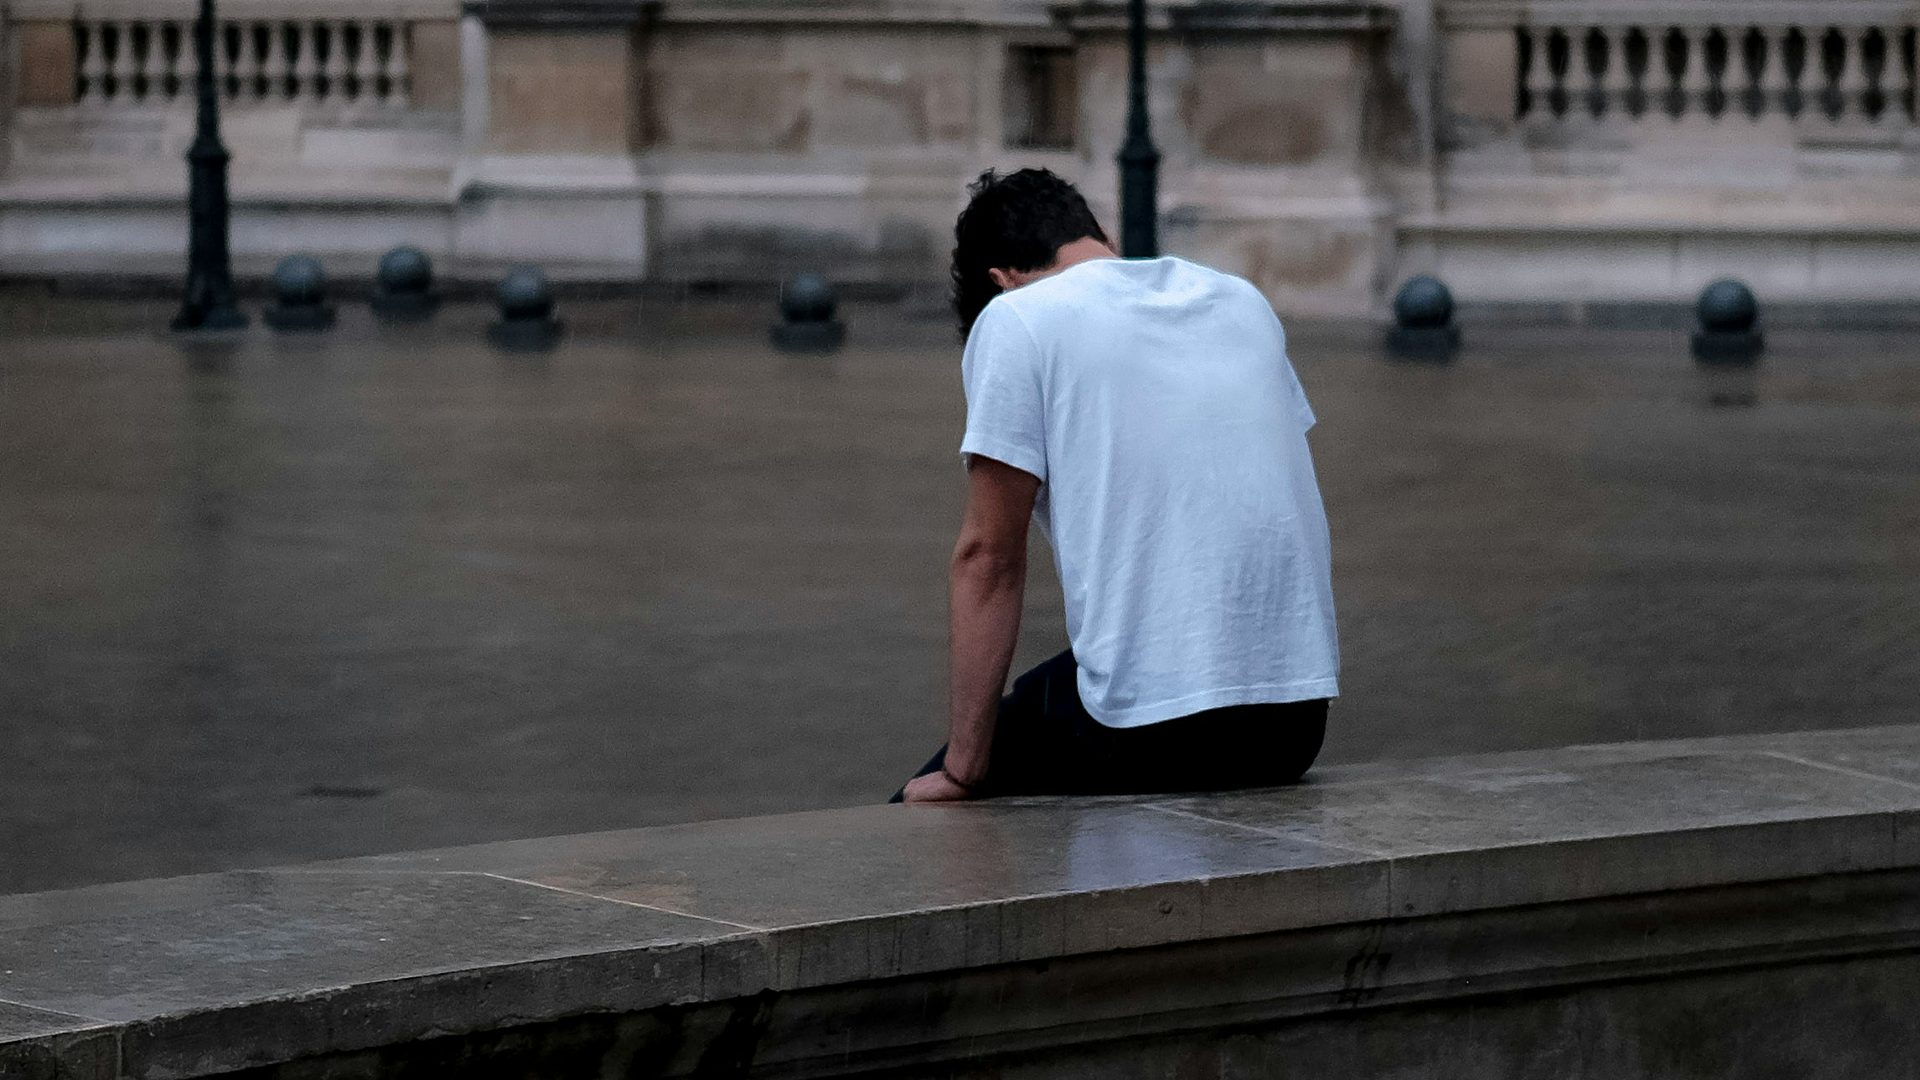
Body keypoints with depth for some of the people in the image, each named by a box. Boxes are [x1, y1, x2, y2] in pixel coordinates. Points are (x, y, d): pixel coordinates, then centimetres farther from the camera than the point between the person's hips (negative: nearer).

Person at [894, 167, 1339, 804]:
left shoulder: (1017, 321, -1)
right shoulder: (1242, 301, 18)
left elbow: (989, 555, -3)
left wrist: (963, 770, 0)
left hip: (1150, 728, -6)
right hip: (1298, 720, 6)